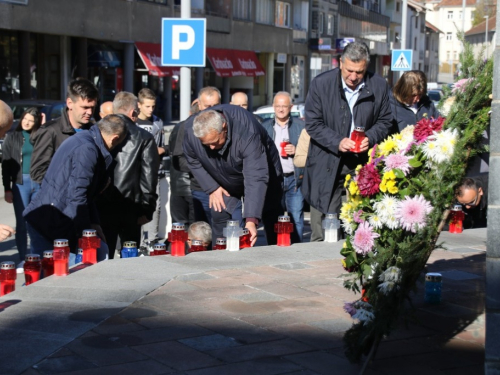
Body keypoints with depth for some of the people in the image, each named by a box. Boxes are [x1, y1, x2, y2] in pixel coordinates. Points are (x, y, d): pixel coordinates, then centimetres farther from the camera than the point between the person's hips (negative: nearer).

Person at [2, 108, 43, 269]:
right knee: (22, 222, 0)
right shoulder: (12, 137, 5)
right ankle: (23, 259, 6)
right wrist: (7, 189, -5)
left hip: (39, 183, 1)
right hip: (21, 183, -1)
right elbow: (6, 164, 3)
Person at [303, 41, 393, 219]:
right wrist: (337, 142, -18)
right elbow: (313, 123, -4)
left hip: (363, 163, 1)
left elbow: (385, 121, 9)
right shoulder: (321, 83, -6)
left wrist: (370, 138, -12)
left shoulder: (379, 86, 0)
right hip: (328, 163, -1)